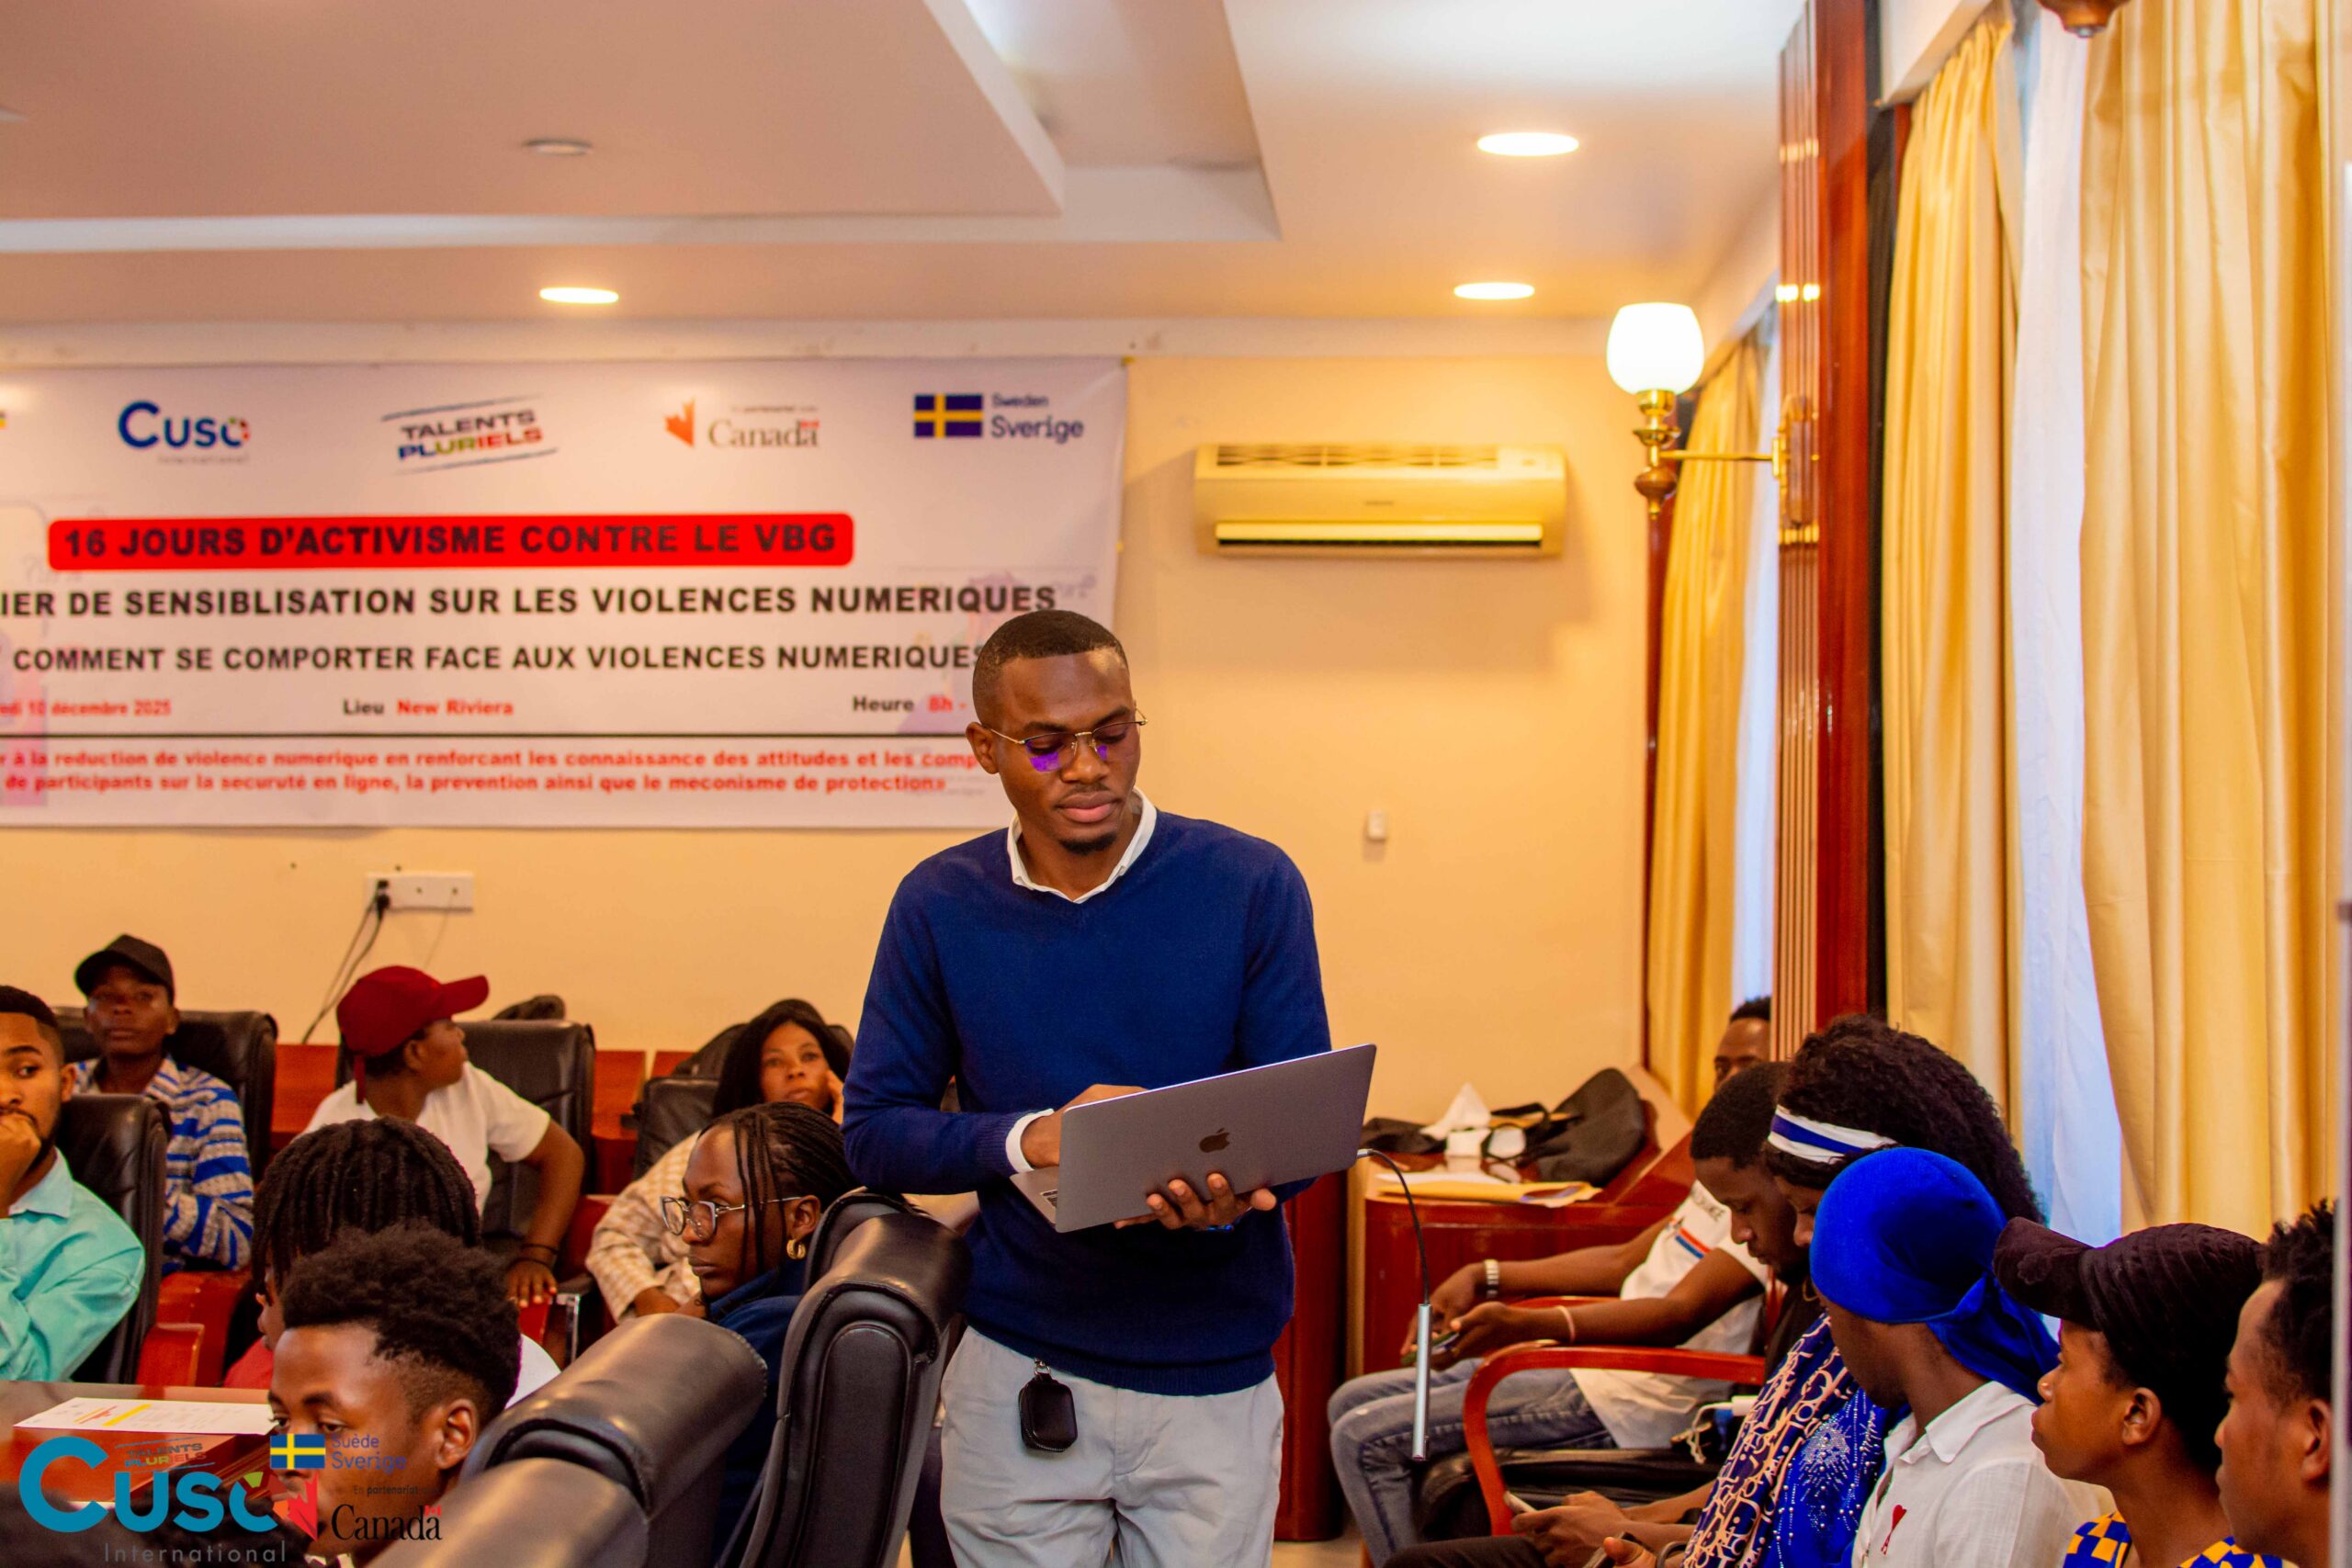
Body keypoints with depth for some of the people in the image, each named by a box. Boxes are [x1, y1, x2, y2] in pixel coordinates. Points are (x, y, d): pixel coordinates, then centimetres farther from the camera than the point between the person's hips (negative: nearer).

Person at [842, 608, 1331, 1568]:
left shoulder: (1252, 886, -5)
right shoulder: (940, 905, -1)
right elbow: (874, 1132, 1)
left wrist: (1224, 1188, -27)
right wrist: (1029, 1138, -18)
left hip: (1215, 1380, -1)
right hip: (1016, 1373, 1)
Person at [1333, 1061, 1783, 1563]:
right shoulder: (1723, 1184, 10)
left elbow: (1679, 1314, -31)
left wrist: (1523, 1326, -43)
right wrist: (1486, 1277, 14)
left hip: (1618, 1407, -11)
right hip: (1583, 1367, 11)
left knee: (1364, 1439, -14)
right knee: (1353, 1402, 14)